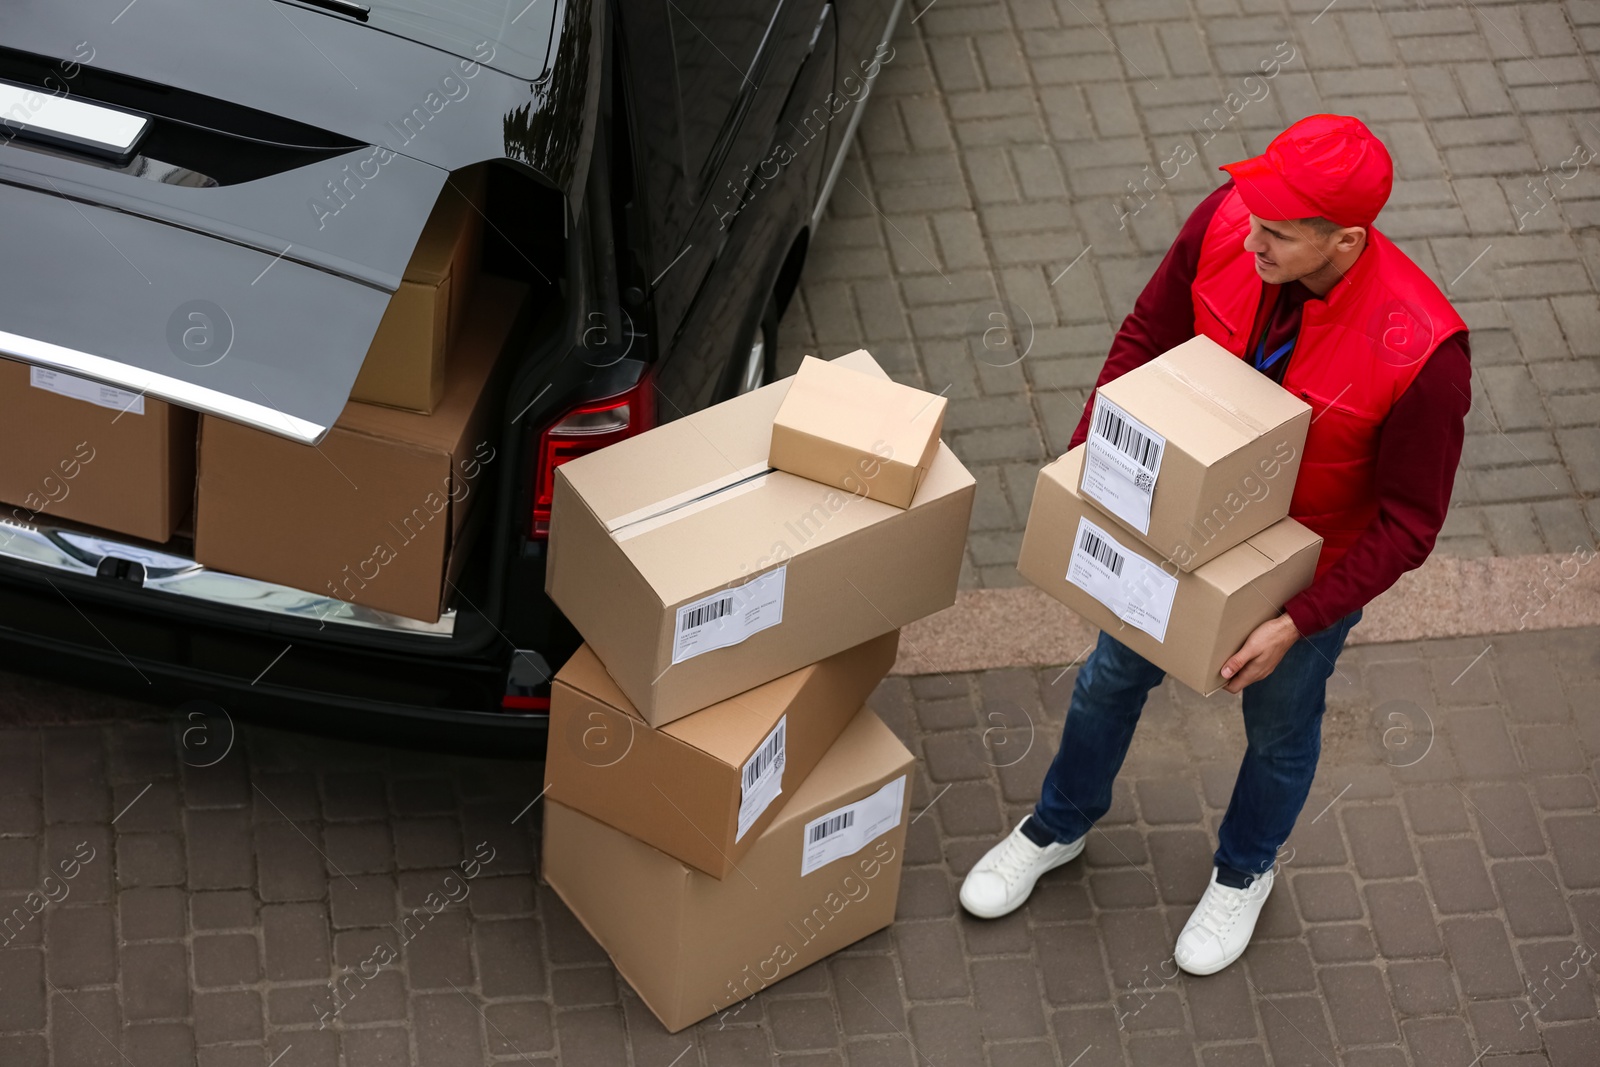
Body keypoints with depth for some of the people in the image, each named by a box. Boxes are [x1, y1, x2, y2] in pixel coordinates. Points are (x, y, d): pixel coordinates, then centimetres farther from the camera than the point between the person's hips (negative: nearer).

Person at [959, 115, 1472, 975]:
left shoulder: (1421, 353, -39)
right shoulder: (1225, 225, -29)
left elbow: (1407, 524, -25)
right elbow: (1147, 337, -8)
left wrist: (1298, 623, -27)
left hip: (1311, 569, -3)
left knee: (1279, 725, 24)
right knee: (1113, 675, 25)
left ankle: (1244, 870, 56)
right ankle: (1057, 827, 55)